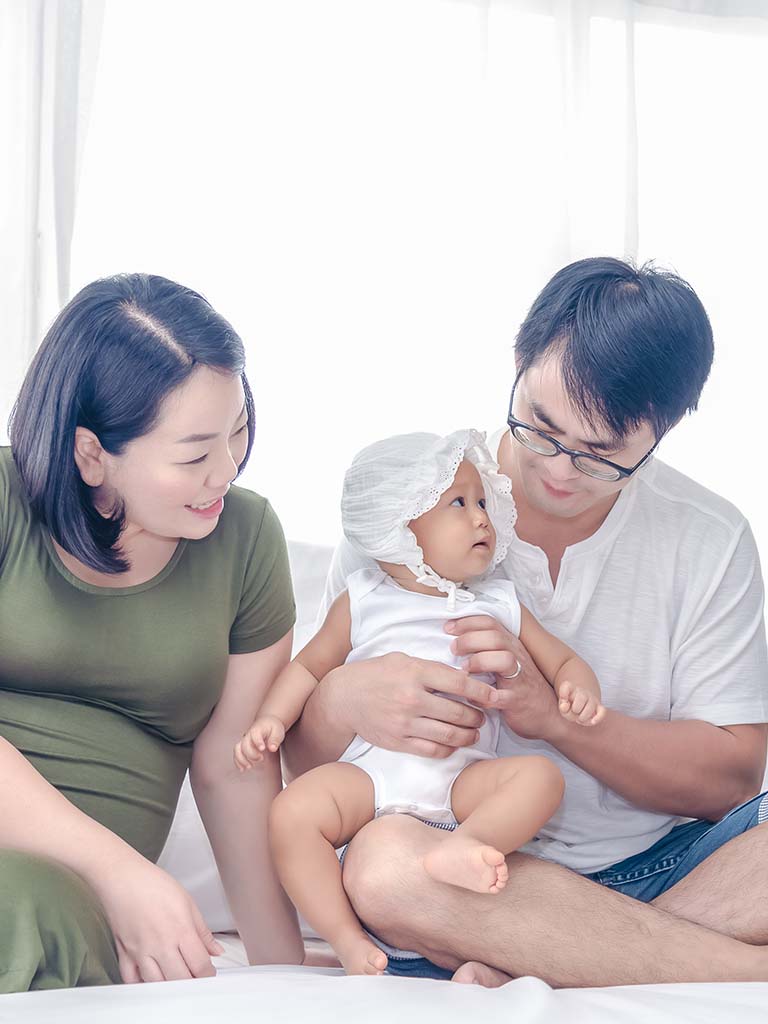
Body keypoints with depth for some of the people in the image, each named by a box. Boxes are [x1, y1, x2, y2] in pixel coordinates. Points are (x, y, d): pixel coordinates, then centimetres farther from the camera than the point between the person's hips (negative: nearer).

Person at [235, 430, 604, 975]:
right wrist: (271, 719, 1)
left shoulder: (500, 606, 17)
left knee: (540, 776, -24)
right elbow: (309, 666, 19)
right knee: (293, 812, -26)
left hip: (464, 777, 2)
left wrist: (580, 688, -6)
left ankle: (463, 845, -40)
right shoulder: (362, 603, 13)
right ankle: (347, 937, -17)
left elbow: (562, 660, 18)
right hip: (370, 770, -1)